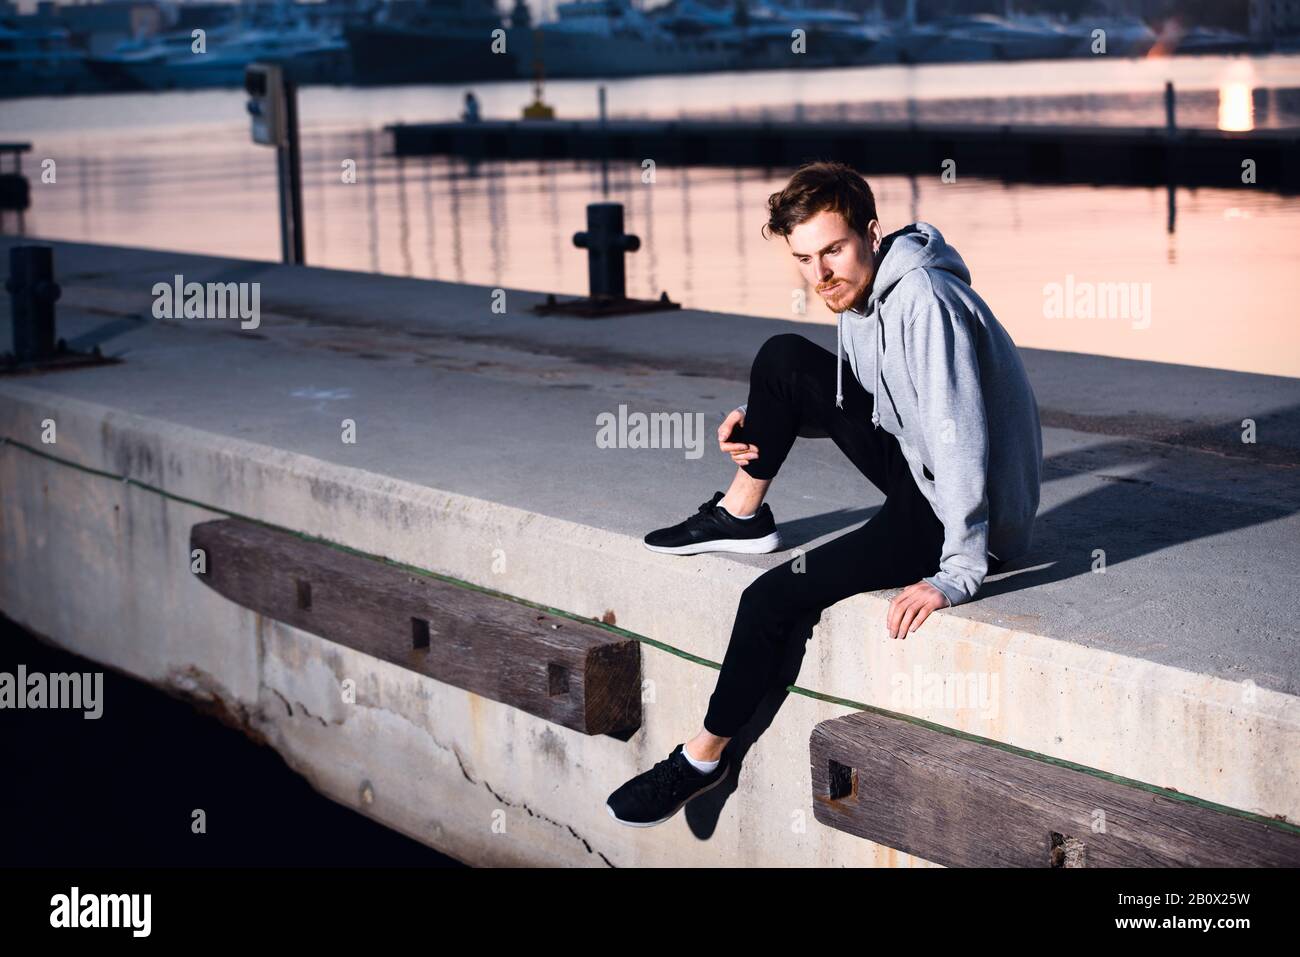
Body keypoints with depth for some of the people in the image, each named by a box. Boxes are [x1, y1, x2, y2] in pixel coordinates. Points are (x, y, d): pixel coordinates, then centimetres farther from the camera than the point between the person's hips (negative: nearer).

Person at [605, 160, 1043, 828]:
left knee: (773, 597, -12)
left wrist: (956, 576, -34)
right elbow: (854, 405, 20)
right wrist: (764, 426, 3)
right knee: (784, 359, -1)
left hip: (969, 513, -9)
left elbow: (959, 438, -31)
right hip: (919, 470, 9)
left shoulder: (923, 300, -25)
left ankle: (704, 757, 7)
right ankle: (741, 515, 12)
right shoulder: (857, 293, 4)